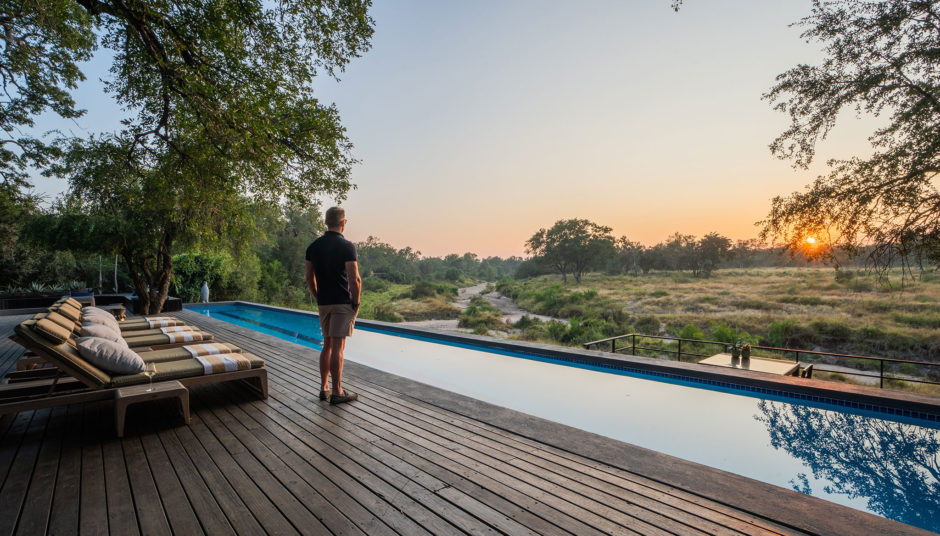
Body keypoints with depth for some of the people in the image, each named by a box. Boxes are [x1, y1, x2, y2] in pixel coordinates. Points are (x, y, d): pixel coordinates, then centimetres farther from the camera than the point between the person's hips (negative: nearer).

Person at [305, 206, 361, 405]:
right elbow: (355, 279, -17)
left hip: (323, 304, 6)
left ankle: (324, 388, 21)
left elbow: (309, 278, 11)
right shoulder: (346, 246, -12)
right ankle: (337, 392, 6)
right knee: (338, 347, -2)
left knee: (327, 345, 16)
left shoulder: (313, 246, 7)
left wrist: (318, 299, 19)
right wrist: (356, 303, -5)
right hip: (343, 303, -6)